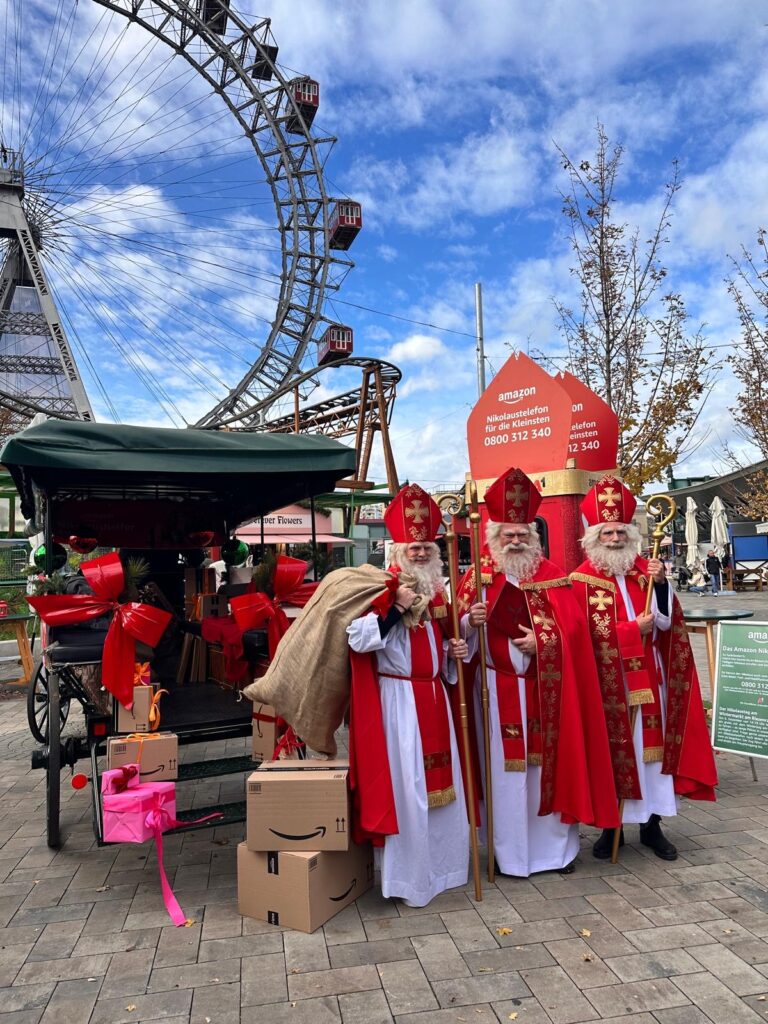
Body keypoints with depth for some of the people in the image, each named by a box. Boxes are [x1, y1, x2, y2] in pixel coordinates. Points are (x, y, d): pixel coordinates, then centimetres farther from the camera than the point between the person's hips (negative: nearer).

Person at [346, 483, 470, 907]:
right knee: (406, 786, 0)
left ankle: (440, 863, 34)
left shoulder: (436, 592, 11)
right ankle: (407, 878, 16)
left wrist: (453, 651, 4)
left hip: (434, 697, 7)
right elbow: (358, 638, -23)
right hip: (398, 699, -7)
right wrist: (394, 607, -28)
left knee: (440, 781, 16)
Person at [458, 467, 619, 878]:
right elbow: (459, 632, -4)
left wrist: (541, 640, -16)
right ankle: (508, 852, 21)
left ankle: (556, 846, 29)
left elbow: (573, 625, -1)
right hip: (499, 688, -1)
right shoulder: (479, 576, 0)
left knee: (548, 762, 10)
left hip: (545, 689, 2)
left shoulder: (551, 574, 5)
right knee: (506, 768, 5)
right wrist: (472, 621, -25)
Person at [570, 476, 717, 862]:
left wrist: (661, 584, -14)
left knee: (653, 746, 9)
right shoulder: (583, 580, -6)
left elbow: (665, 620, -1)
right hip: (611, 682, -4)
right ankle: (611, 827, 18)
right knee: (615, 750, 3)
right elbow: (592, 634, -13)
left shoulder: (644, 569, 7)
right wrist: (634, 629, -16)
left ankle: (652, 824, 23)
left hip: (649, 678, 4)